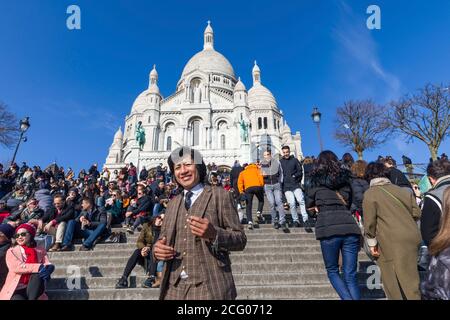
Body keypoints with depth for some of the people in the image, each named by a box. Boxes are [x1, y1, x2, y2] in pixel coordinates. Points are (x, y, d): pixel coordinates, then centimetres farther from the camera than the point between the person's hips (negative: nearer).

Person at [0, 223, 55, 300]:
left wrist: (48, 268, -30)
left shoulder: (40, 251, 10)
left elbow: (48, 264, -4)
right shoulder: (11, 251, 5)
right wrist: (39, 267, -27)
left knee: (38, 275, -31)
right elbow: (17, 267, -12)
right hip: (15, 290, -1)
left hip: (33, 289, 2)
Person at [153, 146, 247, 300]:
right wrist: (157, 248, -6)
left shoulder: (220, 195, -3)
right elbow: (163, 238, 16)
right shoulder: (173, 203, 12)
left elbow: (240, 240, -6)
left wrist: (214, 233, -25)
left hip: (209, 287, -4)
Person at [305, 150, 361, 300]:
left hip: (328, 228, -3)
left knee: (332, 271, 13)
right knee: (350, 275, 10)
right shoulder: (346, 178, 17)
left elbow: (309, 204, 17)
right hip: (350, 226, 3)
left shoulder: (316, 179, 7)